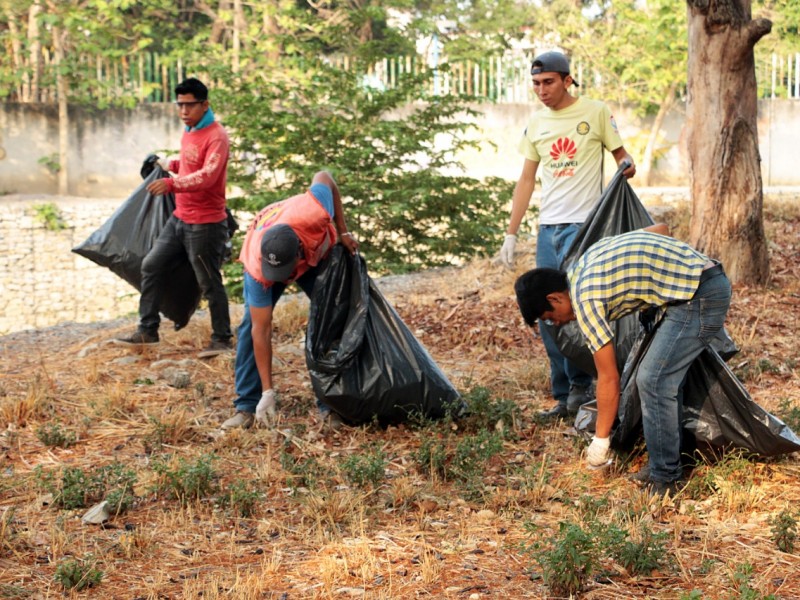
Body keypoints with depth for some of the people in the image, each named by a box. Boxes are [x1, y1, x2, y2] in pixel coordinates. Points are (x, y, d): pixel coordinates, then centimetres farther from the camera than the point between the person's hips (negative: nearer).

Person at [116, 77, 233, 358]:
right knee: (151, 266, 9)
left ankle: (222, 339, 12)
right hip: (179, 219, 9)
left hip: (205, 224, -9)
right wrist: (168, 164, 21)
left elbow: (207, 175, -30)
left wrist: (172, 183, -40)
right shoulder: (188, 132, 13)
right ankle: (147, 330, 18)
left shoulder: (216, 135, -16)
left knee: (210, 283, -1)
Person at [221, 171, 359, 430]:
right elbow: (262, 330, -36)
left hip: (316, 255, 2)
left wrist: (343, 232, -20)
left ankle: (331, 405, 0)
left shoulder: (315, 213, -47)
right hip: (263, 257, -1)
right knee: (251, 325, -17)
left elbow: (324, 177, -23)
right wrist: (268, 392, -35)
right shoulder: (256, 268, -42)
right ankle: (246, 407, -9)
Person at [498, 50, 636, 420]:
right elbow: (527, 180, 15)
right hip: (548, 227, 6)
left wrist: (627, 166, -20)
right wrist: (511, 233, 12)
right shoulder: (536, 123, 12)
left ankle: (581, 386, -2)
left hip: (583, 224, -5)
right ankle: (564, 397, 14)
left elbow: (621, 155, 5)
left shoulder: (596, 113, -2)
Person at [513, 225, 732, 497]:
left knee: (653, 380, -7)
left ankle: (664, 479, 2)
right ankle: (667, 465, 22)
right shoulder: (590, 258, 14)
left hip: (699, 297, -10)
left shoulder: (584, 298, -11)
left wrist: (600, 440, 3)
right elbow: (660, 228, 23)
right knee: (665, 376, 15)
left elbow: (609, 379, -6)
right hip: (713, 281, 10)